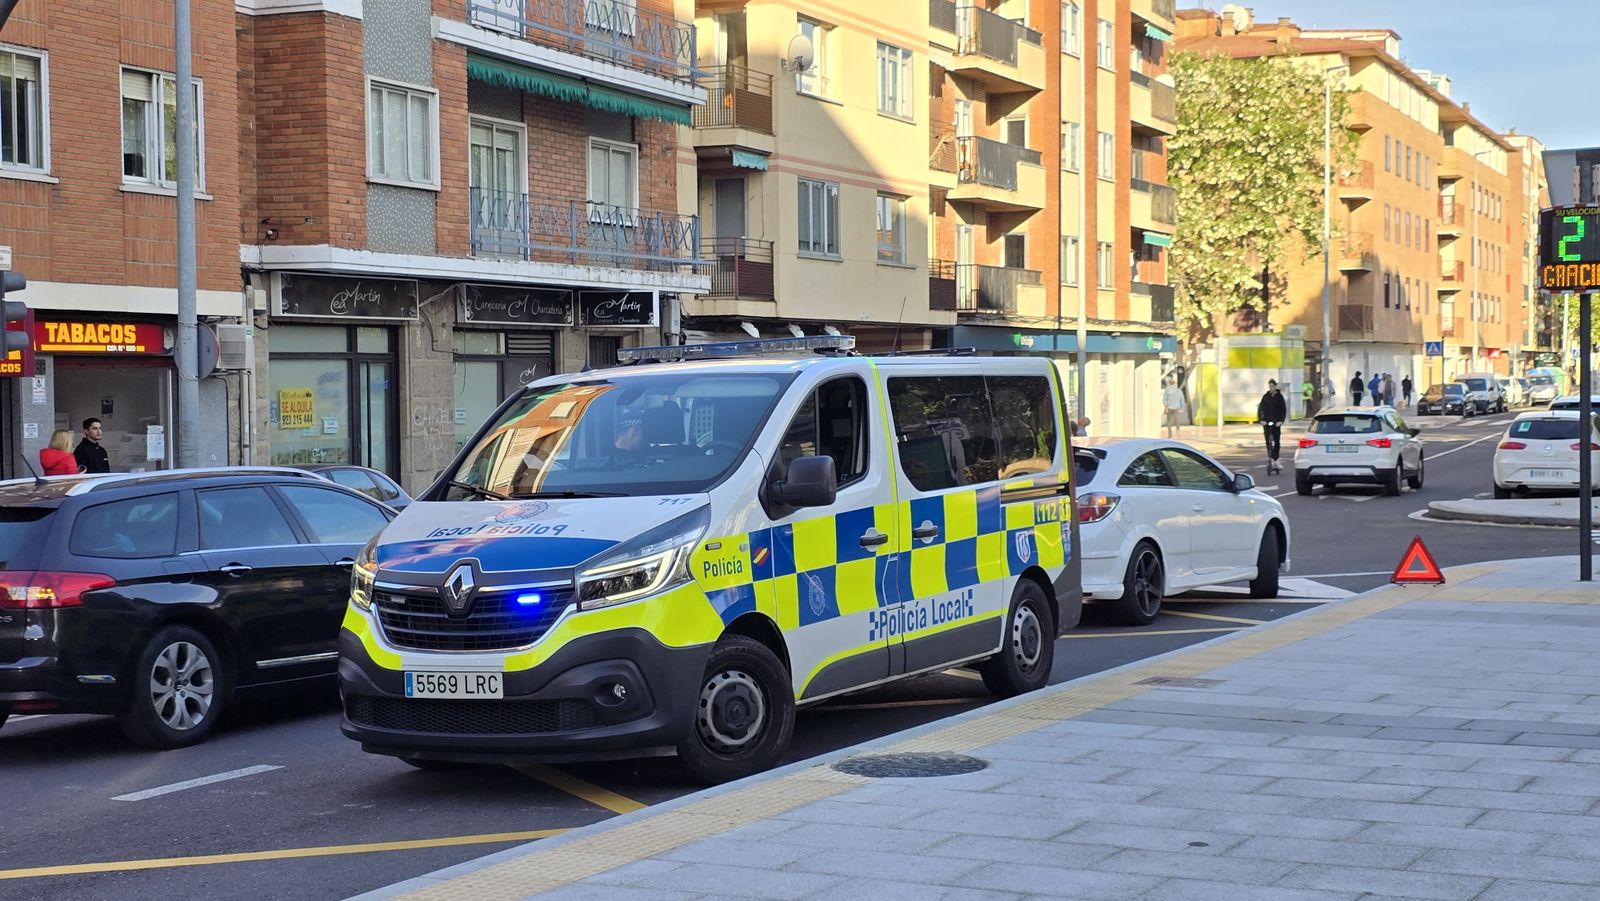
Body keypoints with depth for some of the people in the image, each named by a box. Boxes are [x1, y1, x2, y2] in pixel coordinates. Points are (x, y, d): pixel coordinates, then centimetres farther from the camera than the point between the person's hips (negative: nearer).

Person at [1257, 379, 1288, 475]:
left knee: (1277, 442, -4)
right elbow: (1260, 408, 3)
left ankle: (1274, 460, 0)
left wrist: (1281, 420, -15)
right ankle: (1271, 460, 5)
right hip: (1266, 422, 1)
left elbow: (1284, 409, -3)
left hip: (1276, 422, -1)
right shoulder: (1265, 397, 5)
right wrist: (1260, 420, -10)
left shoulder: (1279, 397, 1)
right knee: (1268, 442, -1)